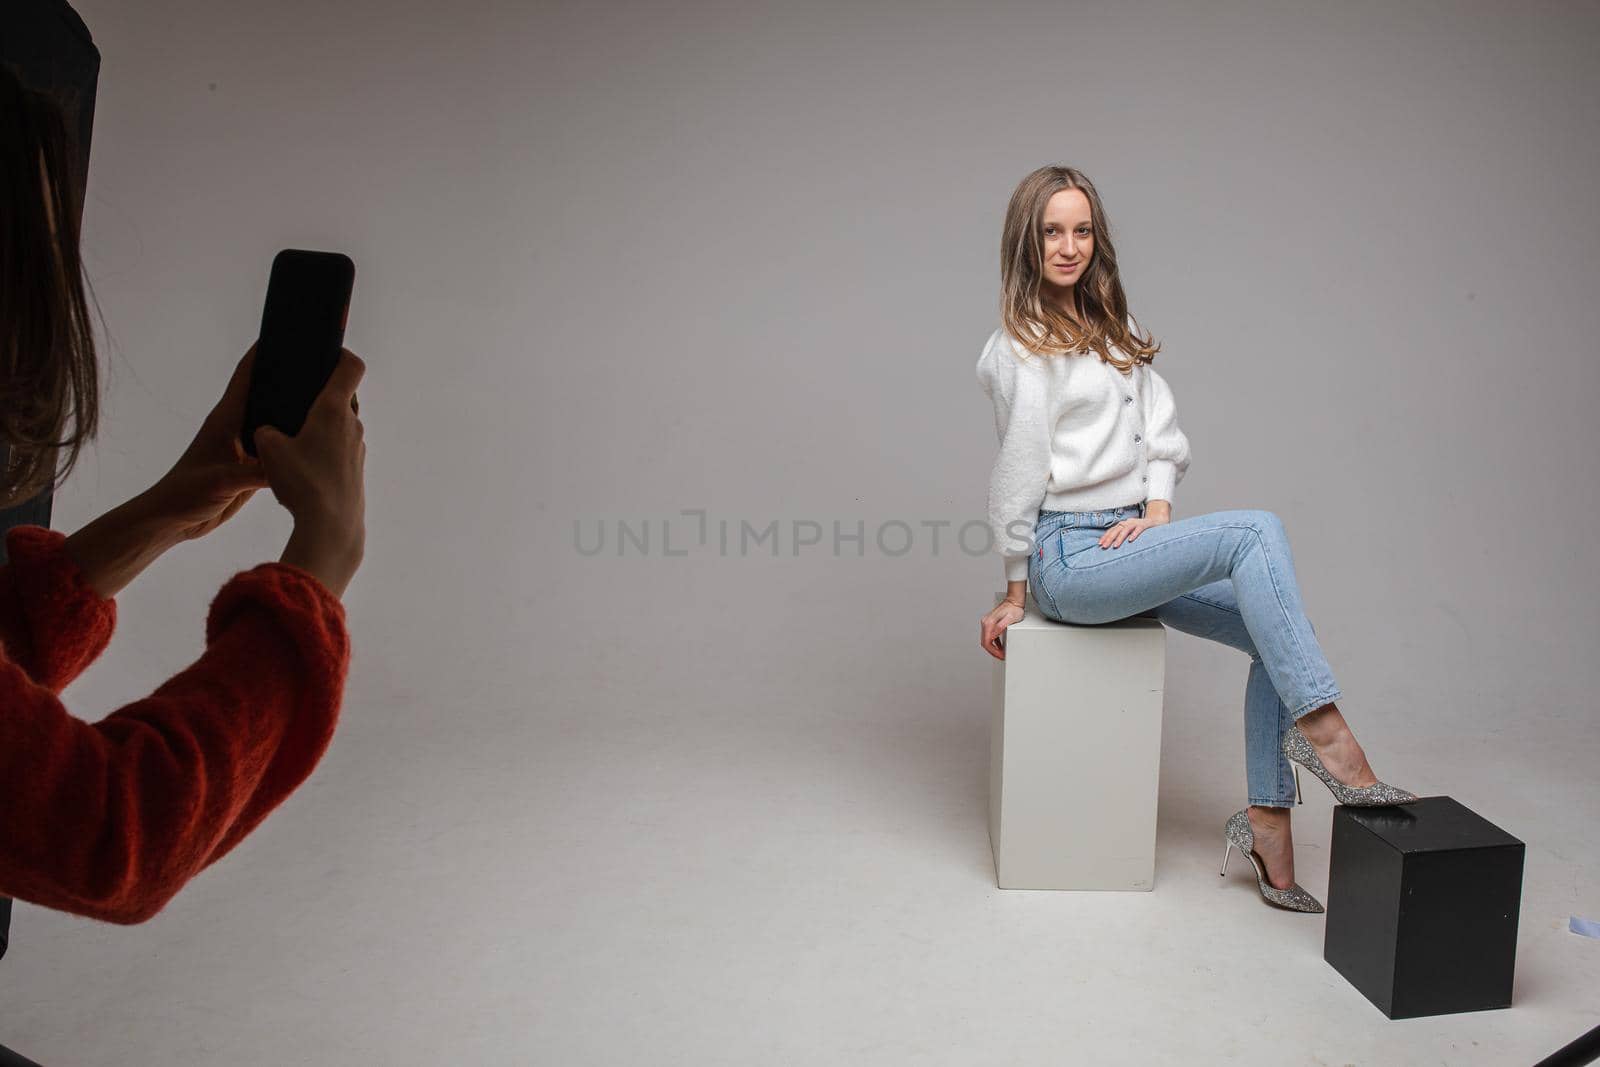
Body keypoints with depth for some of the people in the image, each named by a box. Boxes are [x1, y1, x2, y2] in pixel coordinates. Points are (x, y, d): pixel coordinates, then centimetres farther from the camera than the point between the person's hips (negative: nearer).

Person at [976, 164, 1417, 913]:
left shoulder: (1114, 337, 19)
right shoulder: (1017, 349, -5)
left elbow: (1160, 430, 14)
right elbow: (1018, 472, -6)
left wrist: (1155, 512, -5)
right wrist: (1016, 592, -4)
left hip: (1127, 543, 8)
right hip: (1067, 556, -8)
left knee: (1273, 631, -8)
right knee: (1256, 530, -24)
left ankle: (1266, 820, -2)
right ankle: (1322, 729, -25)